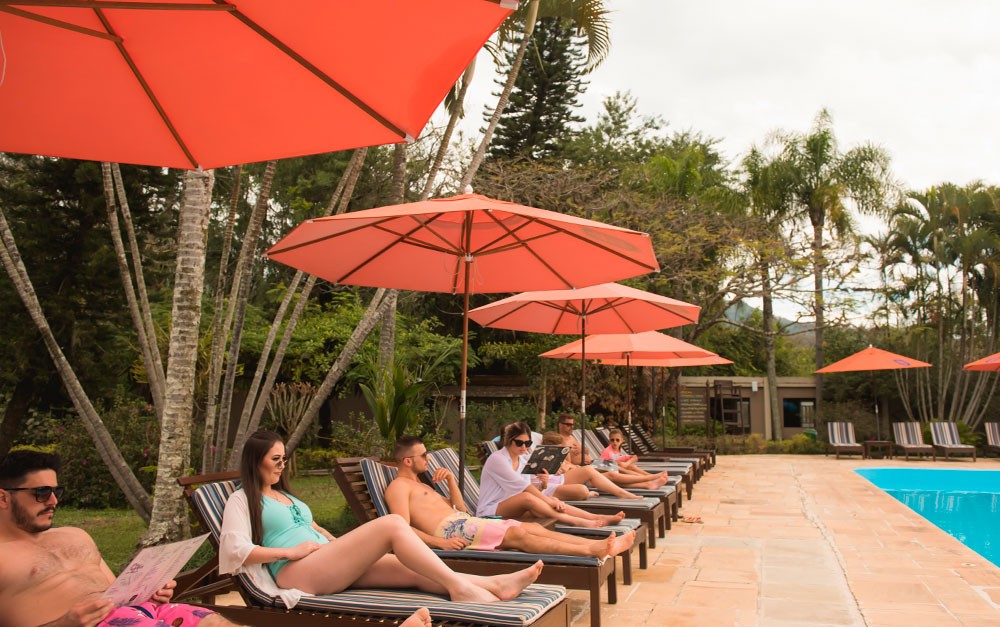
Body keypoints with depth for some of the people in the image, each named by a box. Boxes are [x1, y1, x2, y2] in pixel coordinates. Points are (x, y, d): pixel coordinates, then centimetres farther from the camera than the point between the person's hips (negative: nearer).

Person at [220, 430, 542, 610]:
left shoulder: (284, 495, 28)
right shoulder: (242, 500, 4)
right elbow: (236, 549, -9)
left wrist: (340, 544, 12)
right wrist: (290, 551, -13)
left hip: (328, 566, 8)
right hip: (297, 572, -8)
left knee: (415, 571, -15)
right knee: (392, 524, -24)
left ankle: (495, 585, -26)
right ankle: (459, 588, -28)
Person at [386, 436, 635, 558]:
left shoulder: (421, 485, 29)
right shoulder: (398, 487, 0)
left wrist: (450, 479, 15)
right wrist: (441, 543, -26)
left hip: (464, 522, 10)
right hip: (450, 530, -10)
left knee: (533, 527, -4)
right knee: (517, 534, -25)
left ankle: (599, 545, -12)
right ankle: (591, 551, -32)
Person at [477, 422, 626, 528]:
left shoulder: (523, 460, 13)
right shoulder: (497, 459, -12)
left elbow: (529, 486, 1)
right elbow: (522, 486, -21)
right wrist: (548, 500, -25)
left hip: (513, 509, 7)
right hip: (490, 512, -7)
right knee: (527, 497, -34)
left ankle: (597, 518, -28)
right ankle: (577, 522, -40)